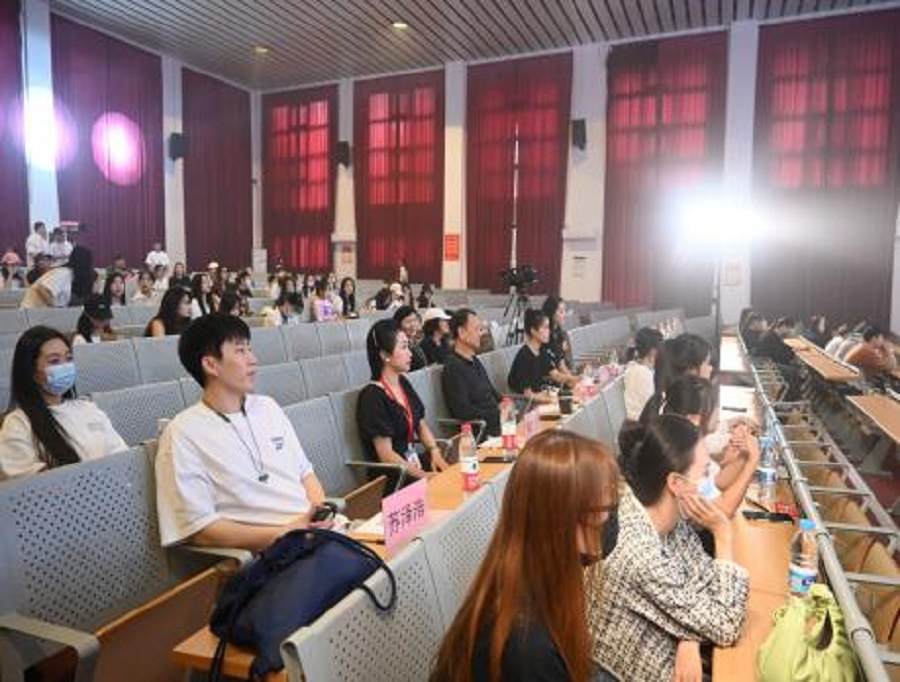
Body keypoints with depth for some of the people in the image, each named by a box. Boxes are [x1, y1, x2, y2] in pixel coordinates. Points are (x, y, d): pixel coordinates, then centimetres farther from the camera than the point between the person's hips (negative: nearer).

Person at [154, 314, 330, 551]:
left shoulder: (267, 407, 15)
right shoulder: (183, 434, -4)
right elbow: (199, 528, -7)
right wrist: (284, 534, -14)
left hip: (315, 530, 6)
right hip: (270, 551, -6)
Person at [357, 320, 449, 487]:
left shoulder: (403, 383, 9)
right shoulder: (372, 396, -14)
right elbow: (386, 454, -16)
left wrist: (435, 451, -3)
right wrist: (424, 476, -19)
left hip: (417, 460, 7)